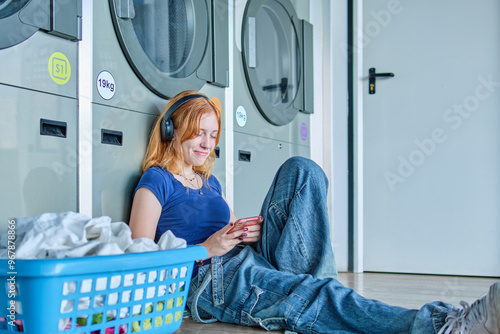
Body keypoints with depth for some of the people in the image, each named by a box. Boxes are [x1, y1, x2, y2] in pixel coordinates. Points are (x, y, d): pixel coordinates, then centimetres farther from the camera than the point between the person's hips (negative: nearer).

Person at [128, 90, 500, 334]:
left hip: (255, 261, 8)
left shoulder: (210, 182, 27)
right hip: (212, 279, -7)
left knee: (300, 169, -7)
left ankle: (312, 278, -22)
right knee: (313, 301, -38)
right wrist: (206, 249, -14)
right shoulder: (156, 182, 4)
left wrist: (247, 233, 4)